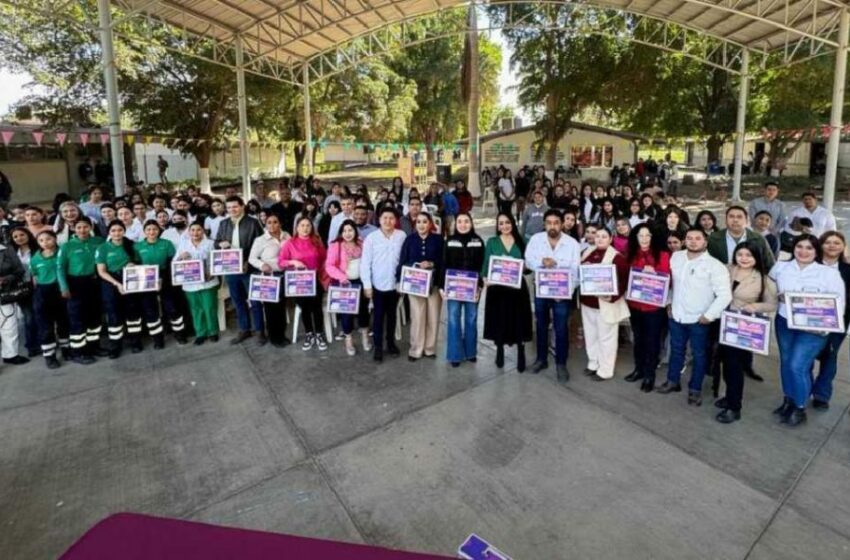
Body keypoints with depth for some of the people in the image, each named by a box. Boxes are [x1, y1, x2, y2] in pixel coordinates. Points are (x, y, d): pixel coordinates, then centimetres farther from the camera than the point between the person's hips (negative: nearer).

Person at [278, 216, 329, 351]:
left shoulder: (317, 242, 7)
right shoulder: (290, 243, 2)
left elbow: (324, 260, 12)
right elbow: (280, 262, -2)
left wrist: (324, 276, 3)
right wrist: (293, 262, -19)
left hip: (315, 279, 0)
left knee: (316, 305, -19)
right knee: (304, 306, -11)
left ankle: (319, 335, -2)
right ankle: (309, 335, 11)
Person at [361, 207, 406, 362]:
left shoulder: (402, 236, -3)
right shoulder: (371, 238, -7)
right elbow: (365, 262, -6)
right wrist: (367, 285, -9)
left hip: (395, 283, 2)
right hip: (378, 284, -2)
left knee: (392, 315, 16)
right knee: (378, 316, 6)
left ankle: (390, 342, 32)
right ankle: (378, 347, 17)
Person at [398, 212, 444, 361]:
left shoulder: (438, 239, 2)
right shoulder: (409, 239, 3)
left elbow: (444, 261, 0)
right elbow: (402, 262, 2)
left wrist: (431, 264, -17)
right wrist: (400, 281, -6)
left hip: (434, 283, 1)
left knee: (433, 317, 7)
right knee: (417, 317, -1)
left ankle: (430, 348, 22)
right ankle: (415, 350, 12)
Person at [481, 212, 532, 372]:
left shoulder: (521, 242, 6)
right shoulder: (492, 242, 4)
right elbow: (486, 263, 0)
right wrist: (485, 278, -16)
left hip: (517, 287, 0)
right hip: (497, 287, 0)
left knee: (518, 320, 2)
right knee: (498, 320, 6)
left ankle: (521, 355, 13)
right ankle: (500, 352, 25)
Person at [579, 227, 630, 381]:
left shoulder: (617, 257, -12)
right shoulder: (587, 253, 9)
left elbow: (623, 281, -17)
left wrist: (612, 296, -27)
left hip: (605, 304, -7)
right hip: (587, 301, 7)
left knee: (605, 337, 3)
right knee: (590, 335, 17)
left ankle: (605, 371, 14)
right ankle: (593, 364, 33)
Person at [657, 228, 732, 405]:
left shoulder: (714, 265, -15)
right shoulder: (676, 257, 2)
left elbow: (725, 295, -18)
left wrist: (709, 315, -18)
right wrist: (669, 303, 11)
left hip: (699, 319, -4)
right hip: (676, 316, 5)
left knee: (699, 354, 10)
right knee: (676, 350, 19)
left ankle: (695, 388, 26)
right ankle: (673, 381, 36)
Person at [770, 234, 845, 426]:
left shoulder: (830, 273, -5)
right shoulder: (781, 267, 3)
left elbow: (838, 304, -6)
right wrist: (779, 296, -6)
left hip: (813, 329, -4)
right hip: (784, 323, 4)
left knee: (797, 366, -10)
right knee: (786, 363, 13)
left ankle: (800, 409, 10)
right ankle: (788, 401, 32)